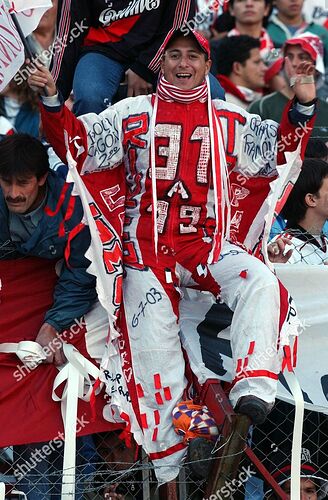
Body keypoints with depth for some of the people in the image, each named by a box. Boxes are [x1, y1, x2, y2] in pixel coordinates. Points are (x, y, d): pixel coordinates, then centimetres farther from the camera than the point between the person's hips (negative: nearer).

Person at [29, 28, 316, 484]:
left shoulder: (229, 121, 13)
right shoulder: (135, 115, 10)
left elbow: (282, 152, 13)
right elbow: (77, 145, 6)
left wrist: (302, 106, -3)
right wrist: (52, 101, -9)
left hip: (207, 244, 1)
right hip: (147, 246, -1)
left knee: (261, 284, -29)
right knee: (153, 344, -14)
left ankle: (254, 390, -37)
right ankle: (166, 470, -11)